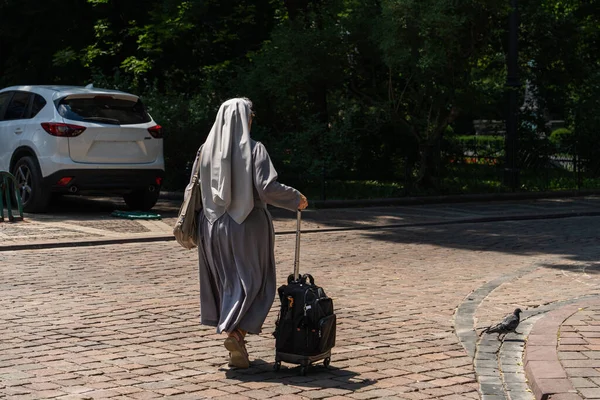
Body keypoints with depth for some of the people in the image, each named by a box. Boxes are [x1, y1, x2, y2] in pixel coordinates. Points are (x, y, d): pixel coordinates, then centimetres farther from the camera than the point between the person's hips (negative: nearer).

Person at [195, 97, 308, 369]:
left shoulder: (207, 150, 1)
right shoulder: (254, 149, -12)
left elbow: (197, 187, 4)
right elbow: (267, 188, -19)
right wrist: (296, 199, -4)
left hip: (215, 225, 5)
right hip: (248, 225, -5)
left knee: (228, 282, 14)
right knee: (253, 282, 4)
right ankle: (236, 332, -16)